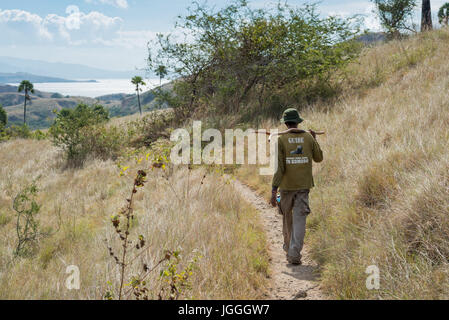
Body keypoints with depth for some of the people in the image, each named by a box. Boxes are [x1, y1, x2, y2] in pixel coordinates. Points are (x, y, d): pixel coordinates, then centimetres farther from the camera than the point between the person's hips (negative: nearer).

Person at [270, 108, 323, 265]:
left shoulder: (281, 139, -7)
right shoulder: (308, 137, 0)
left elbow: (279, 167, -13)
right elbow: (319, 158, 13)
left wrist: (274, 190, -12)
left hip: (286, 185, 0)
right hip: (304, 185, 1)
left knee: (287, 217, 20)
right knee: (299, 219, -2)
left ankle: (288, 246, 38)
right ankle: (294, 253, -13)